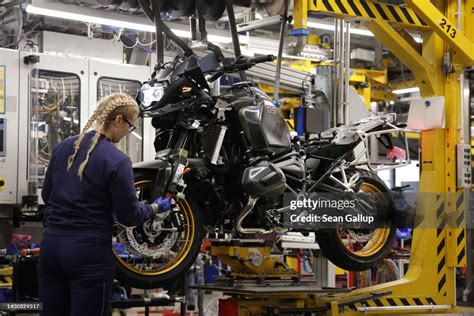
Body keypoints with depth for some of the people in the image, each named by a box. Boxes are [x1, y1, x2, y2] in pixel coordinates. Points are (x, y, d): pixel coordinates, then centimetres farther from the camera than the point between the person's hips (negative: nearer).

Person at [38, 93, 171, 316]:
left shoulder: (63, 147, 6)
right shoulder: (117, 161, -13)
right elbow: (128, 216, -8)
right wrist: (155, 208, 10)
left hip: (51, 245, 6)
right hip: (89, 253, -6)